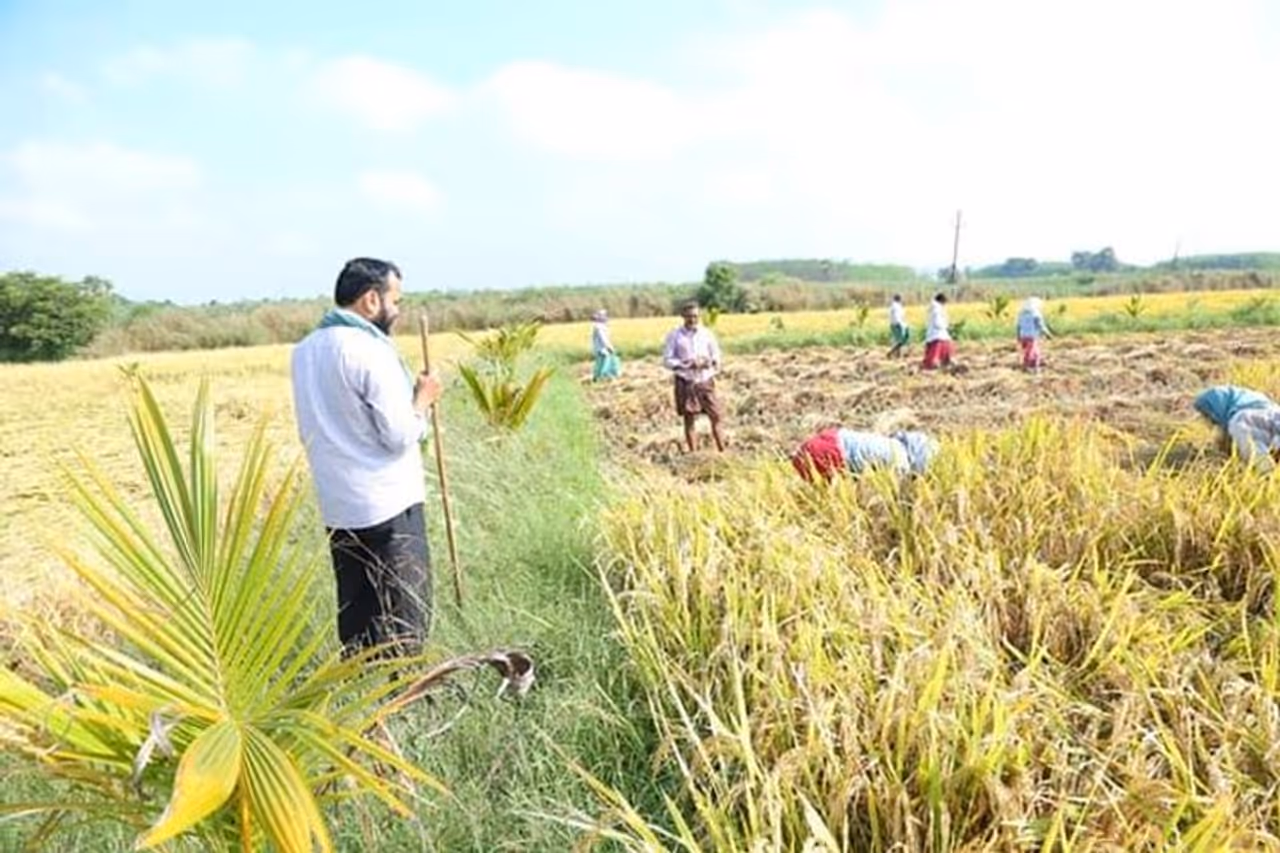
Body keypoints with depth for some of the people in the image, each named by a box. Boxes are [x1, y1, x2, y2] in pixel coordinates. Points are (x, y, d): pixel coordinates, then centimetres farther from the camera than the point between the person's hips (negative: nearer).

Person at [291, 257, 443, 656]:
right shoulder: (371, 351, -17)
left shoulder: (305, 351, 8)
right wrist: (422, 399, -1)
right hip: (389, 505, -8)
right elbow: (400, 435, -18)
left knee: (355, 615, 16)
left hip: (338, 507, 8)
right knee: (405, 619, 3)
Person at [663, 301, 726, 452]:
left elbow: (716, 356, 9)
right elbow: (667, 360, -4)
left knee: (715, 417, 1)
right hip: (686, 383, -2)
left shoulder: (706, 333, 3)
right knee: (689, 420, 4)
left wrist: (709, 362, -14)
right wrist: (687, 365, -17)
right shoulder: (674, 335, -3)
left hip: (705, 381, 2)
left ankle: (722, 452, 11)